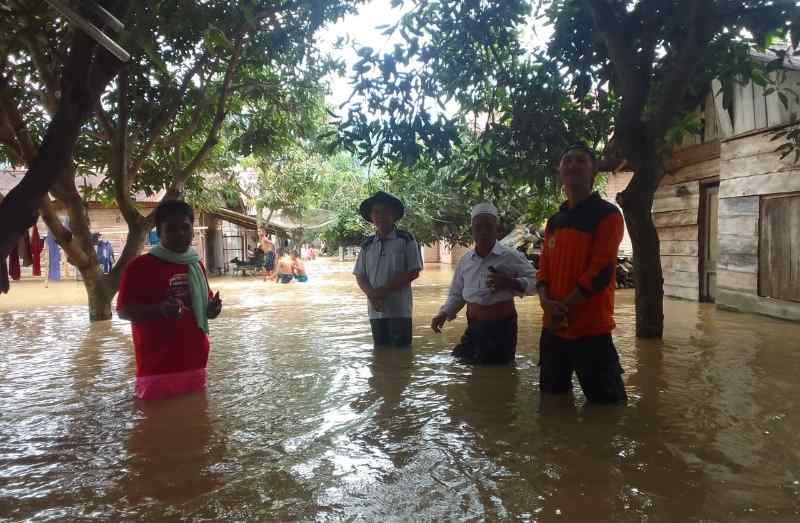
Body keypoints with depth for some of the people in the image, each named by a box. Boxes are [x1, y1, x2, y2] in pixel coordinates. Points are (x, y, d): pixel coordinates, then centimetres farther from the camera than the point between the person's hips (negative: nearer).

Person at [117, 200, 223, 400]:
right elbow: (123, 310, -10)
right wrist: (160, 310, -28)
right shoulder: (141, 266, -8)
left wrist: (211, 308, -1)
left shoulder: (196, 265, 11)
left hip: (195, 364, 6)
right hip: (158, 368, -6)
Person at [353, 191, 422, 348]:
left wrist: (384, 290, -13)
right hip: (375, 310, 4)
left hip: (399, 310, -4)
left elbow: (413, 272, -7)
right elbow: (360, 276, 9)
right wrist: (371, 294, -11)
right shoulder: (367, 245, 9)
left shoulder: (405, 240, -2)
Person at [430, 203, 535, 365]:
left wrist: (509, 283, -22)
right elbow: (456, 294, 16)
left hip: (501, 328, -4)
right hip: (474, 328, 4)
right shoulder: (465, 260, 6)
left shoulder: (511, 257, -9)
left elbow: (534, 282, -7)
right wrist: (444, 313, 0)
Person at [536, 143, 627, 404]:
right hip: (553, 327, 7)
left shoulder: (607, 214, -6)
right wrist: (546, 302, -8)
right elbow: (543, 267, 12)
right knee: (552, 397, 19)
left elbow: (601, 270, -15)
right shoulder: (554, 220, 15)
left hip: (591, 328, -7)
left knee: (605, 401, 0)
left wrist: (564, 307, -14)